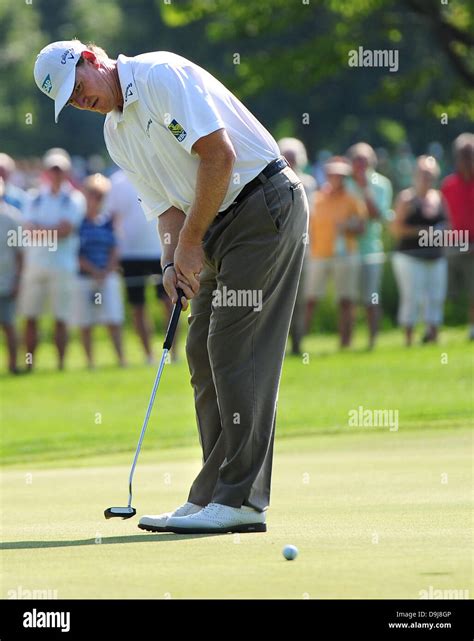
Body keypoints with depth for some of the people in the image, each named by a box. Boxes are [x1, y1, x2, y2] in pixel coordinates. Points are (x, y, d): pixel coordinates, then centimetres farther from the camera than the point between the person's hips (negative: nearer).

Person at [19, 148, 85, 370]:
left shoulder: (74, 199, 2)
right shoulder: (36, 198, 13)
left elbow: (64, 230, -10)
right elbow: (29, 232, 4)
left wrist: (39, 230, -4)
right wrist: (51, 232, -11)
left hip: (62, 266, -3)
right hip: (35, 264, 3)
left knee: (61, 319, -3)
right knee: (30, 317, 2)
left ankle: (61, 365, 2)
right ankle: (29, 364, 8)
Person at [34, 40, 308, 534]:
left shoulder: (161, 75, -14)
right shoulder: (117, 136, 14)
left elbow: (218, 154, -21)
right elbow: (167, 204, 15)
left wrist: (190, 242, -16)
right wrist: (173, 261, -6)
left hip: (264, 201, -9)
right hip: (219, 223, 9)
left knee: (236, 350, -13)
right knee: (204, 351, 7)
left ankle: (240, 499, -13)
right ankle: (212, 496, 10)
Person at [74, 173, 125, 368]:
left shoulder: (108, 222, 8)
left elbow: (115, 250, 7)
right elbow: (74, 253, -4)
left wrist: (106, 272, -6)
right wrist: (93, 270, -10)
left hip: (108, 276, 2)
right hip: (83, 277, -2)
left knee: (114, 320, -4)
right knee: (85, 323, 1)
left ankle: (121, 357, -4)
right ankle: (89, 359, 7)